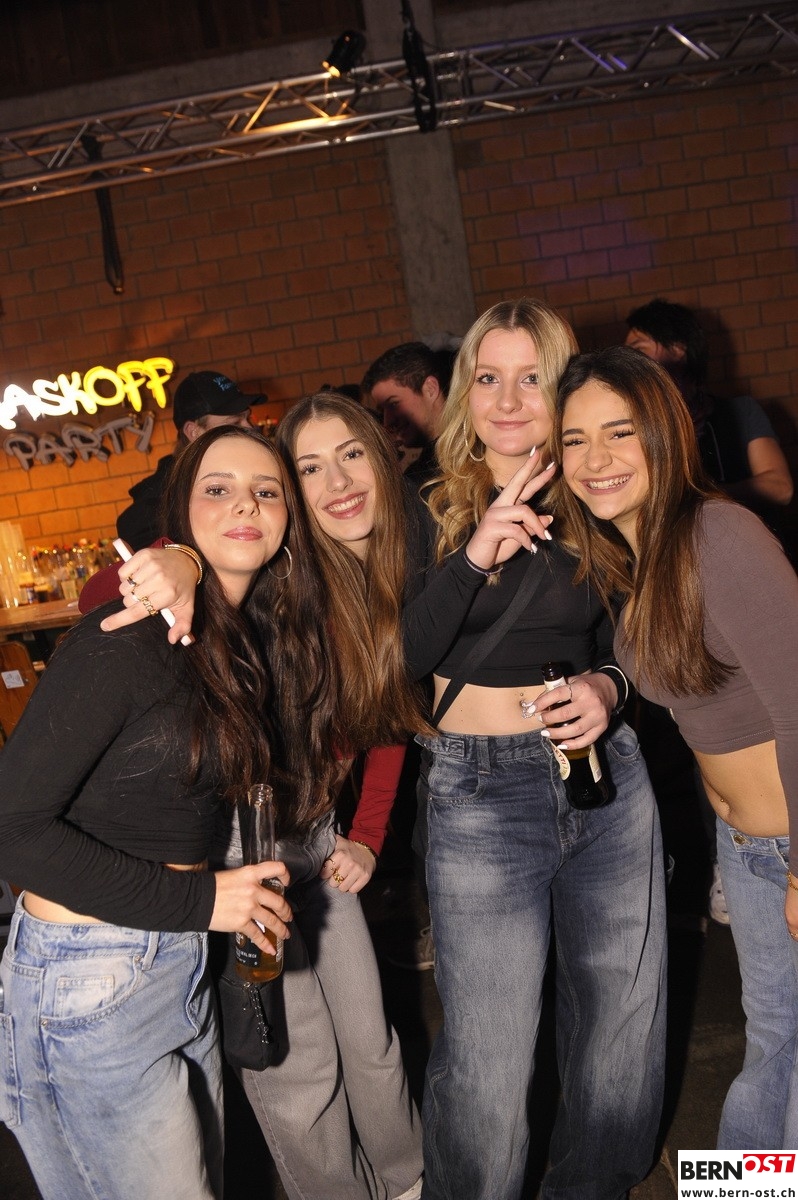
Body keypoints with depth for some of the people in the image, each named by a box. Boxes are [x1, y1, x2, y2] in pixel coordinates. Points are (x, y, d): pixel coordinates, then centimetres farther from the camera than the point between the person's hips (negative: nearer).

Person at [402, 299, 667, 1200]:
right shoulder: (429, 510, -1)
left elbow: (626, 642, 15)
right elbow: (401, 660, -10)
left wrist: (609, 687, -7)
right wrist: (474, 557, -21)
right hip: (480, 794, -3)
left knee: (623, 1019, 14)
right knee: (486, 1059, 1)